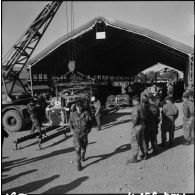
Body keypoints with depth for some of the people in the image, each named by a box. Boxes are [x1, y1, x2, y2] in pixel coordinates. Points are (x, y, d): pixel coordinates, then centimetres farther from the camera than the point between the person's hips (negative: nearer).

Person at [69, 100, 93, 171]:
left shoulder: (86, 113, -3)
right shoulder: (73, 114, -1)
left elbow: (90, 122, 7)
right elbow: (70, 122, 13)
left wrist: (89, 129, 0)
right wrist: (72, 129, 2)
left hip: (84, 133, 1)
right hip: (76, 134, -1)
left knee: (84, 146, 18)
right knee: (77, 148, -9)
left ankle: (83, 156, 48)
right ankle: (79, 164, -3)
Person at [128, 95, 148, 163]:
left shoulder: (135, 107, -20)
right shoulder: (142, 106, 8)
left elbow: (135, 116, -35)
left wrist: (133, 124, -20)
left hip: (136, 126, -9)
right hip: (142, 124, 9)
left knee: (134, 142, 0)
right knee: (142, 140, 19)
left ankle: (134, 158, 5)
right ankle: (145, 154, 29)